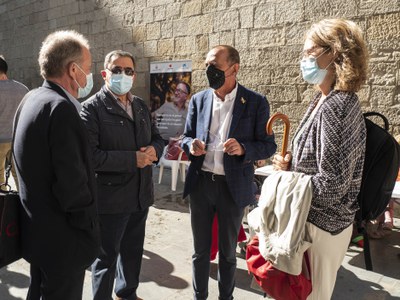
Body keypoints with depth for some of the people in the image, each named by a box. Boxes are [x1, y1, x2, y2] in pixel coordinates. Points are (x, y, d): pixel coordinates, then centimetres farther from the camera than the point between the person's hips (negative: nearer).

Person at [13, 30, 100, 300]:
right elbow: (73, 185, -28)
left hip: (38, 231, 10)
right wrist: (88, 226, -11)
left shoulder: (33, 99, 7)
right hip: (62, 238, -9)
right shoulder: (61, 108, -24)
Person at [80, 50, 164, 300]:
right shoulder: (92, 108, -13)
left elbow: (157, 138, 15)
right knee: (107, 256, 11)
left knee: (133, 251, 23)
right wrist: (133, 159, -23)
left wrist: (153, 150, -8)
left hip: (140, 194, 7)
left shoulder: (141, 106, 9)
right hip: (111, 197, -6)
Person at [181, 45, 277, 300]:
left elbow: (269, 145, -4)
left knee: (228, 251, 16)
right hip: (200, 183, 3)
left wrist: (243, 148, -24)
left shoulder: (256, 102, -7)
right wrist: (191, 145, -13)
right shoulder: (198, 100, 3)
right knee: (200, 249, 17)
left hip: (233, 186, -2)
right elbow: (187, 137, 11)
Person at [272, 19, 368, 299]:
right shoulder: (327, 100, 6)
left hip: (322, 223, -9)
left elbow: (331, 184, -25)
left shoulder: (335, 107, -24)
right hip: (317, 217, 9)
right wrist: (291, 163, -3)